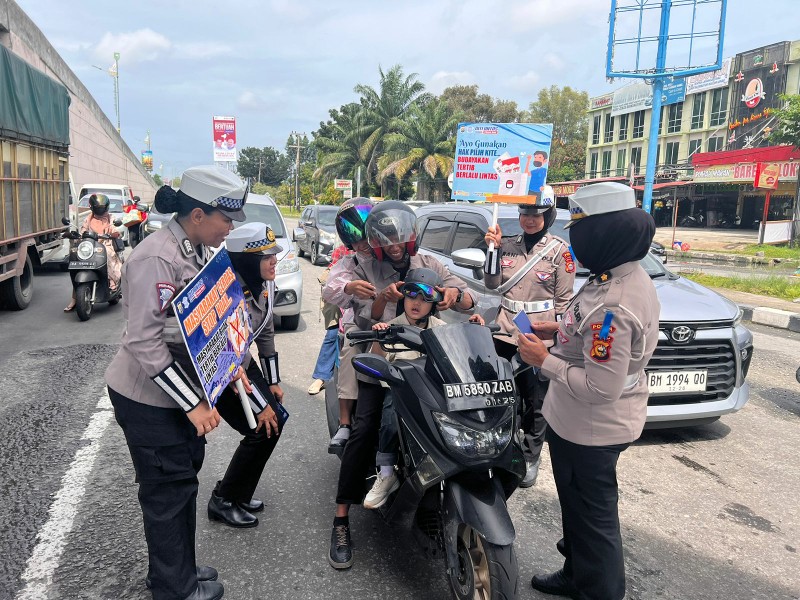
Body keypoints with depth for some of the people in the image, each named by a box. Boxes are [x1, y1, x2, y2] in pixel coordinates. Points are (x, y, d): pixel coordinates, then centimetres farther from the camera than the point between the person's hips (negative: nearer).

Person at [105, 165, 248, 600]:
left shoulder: (199, 251, 3)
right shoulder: (156, 259, -25)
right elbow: (143, 342, -27)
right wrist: (193, 404, -25)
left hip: (182, 385, 9)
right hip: (148, 397, -9)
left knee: (184, 477, 19)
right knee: (168, 490, 5)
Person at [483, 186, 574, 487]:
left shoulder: (559, 250, -4)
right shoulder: (508, 245, 8)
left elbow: (564, 299, -3)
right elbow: (492, 283, 6)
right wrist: (494, 248, -4)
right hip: (506, 332, 4)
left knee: (535, 402, 6)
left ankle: (530, 459, 22)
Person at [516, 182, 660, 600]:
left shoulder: (611, 304, -32)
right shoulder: (632, 276, 0)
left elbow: (601, 387, -31)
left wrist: (544, 360, -22)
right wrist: (562, 330, 5)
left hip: (589, 429, -10)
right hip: (597, 424, 10)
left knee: (592, 516, 11)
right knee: (580, 506, 28)